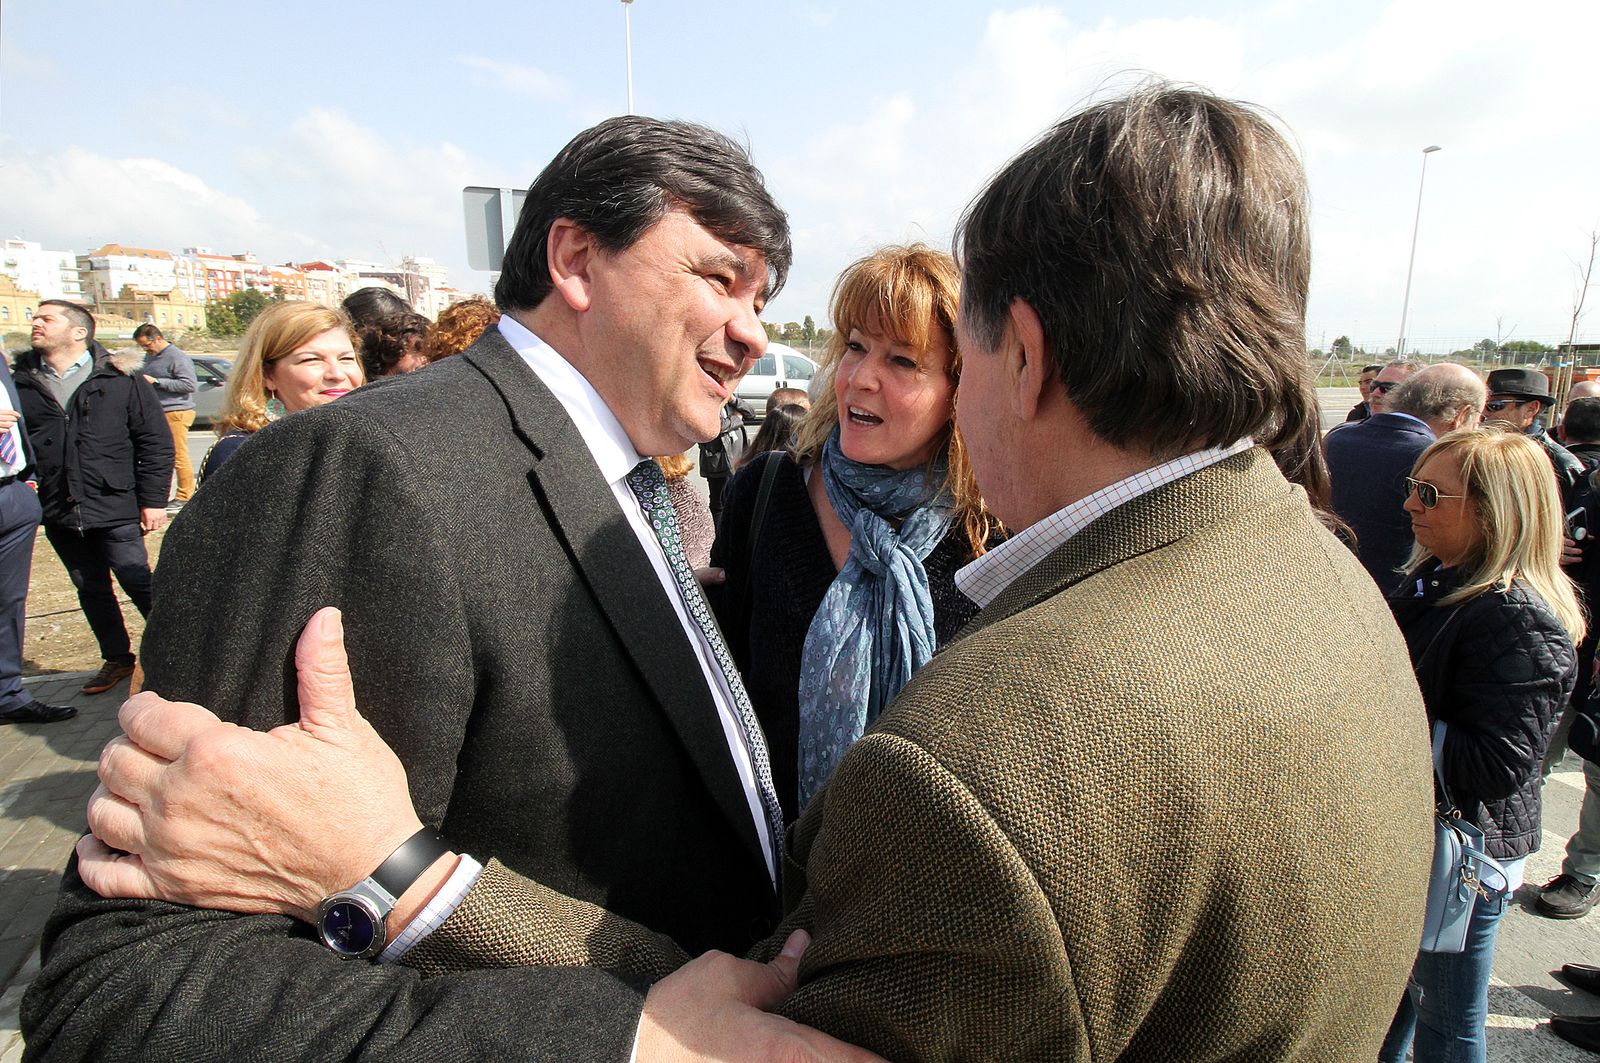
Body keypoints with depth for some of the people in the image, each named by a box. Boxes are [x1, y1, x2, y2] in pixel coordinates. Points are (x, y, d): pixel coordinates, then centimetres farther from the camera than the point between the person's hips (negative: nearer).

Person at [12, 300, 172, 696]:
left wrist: (153, 499, -6)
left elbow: (156, 441, -2)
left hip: (115, 509, -4)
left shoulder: (120, 378, -2)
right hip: (58, 513, 4)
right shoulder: (21, 381, 7)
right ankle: (116, 658, 27)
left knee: (138, 583, 1)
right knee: (90, 590, 14)